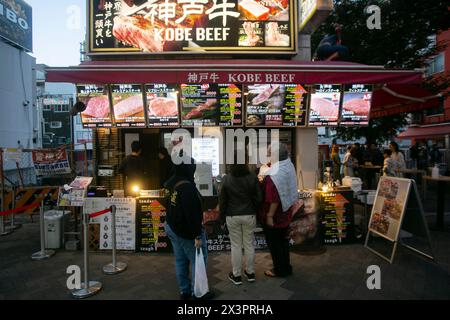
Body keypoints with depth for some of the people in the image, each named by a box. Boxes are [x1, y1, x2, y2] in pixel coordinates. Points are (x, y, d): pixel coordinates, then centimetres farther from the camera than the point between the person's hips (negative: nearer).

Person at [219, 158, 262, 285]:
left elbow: (222, 200, -5)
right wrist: (255, 210, 12)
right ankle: (250, 273, 30)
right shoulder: (252, 177, -11)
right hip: (249, 215, 1)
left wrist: (222, 215, 8)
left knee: (236, 245, 11)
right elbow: (258, 198, -4)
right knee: (249, 244, 15)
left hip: (232, 216, -1)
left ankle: (236, 276, 24)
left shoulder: (226, 179, -13)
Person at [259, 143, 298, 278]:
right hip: (285, 213, 8)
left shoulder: (274, 175, -28)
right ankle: (286, 267, 36)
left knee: (274, 243, 10)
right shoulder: (289, 166, -3)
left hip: (275, 215, -8)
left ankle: (280, 270, 26)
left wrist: (269, 216, -18)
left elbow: (274, 199, -27)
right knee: (283, 240, 22)